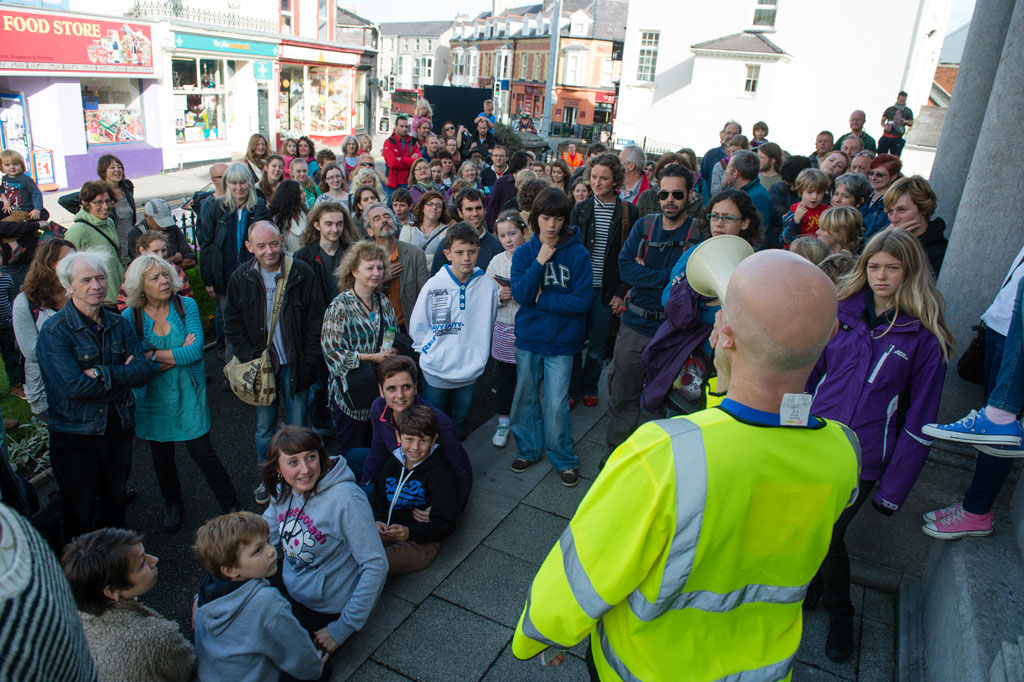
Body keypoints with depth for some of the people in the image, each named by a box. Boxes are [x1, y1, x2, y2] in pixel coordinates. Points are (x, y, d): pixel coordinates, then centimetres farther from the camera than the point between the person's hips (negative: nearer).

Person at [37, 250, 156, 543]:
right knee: (79, 513, 11)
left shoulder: (118, 324, 2)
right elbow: (73, 385, -25)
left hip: (119, 429, 5)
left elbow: (145, 368, -8)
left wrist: (103, 374, -20)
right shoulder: (54, 331, -15)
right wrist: (122, 375, -17)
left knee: (114, 502, 22)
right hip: (76, 437, -5)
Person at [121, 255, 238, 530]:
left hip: (189, 395, -1)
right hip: (153, 400, 2)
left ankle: (231, 507, 16)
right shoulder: (130, 317, -8)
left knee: (203, 453, -1)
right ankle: (173, 504, 43)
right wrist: (178, 354, -19)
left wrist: (153, 356, -18)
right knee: (161, 458, 18)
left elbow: (196, 350, -17)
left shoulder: (186, 305, -8)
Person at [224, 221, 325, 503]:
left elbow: (316, 322, -4)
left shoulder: (301, 273, -8)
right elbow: (232, 324, 5)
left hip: (295, 365, -2)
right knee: (264, 427, 13)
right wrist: (250, 359, -6)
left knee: (298, 425, 9)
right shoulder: (241, 278, -1)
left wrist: (307, 362, -9)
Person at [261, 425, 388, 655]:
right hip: (289, 588, 7)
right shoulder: (283, 491, -7)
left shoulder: (346, 499, -30)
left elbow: (376, 566, -27)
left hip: (326, 609, -6)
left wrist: (344, 629, -23)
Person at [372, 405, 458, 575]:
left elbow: (445, 526, -8)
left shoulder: (441, 475, -7)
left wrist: (409, 533, -24)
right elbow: (378, 503, 19)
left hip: (422, 542, -5)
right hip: (387, 534, 6)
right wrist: (377, 522, -5)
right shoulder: (391, 464, 13)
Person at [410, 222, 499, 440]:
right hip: (436, 370, -1)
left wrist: (478, 353, 6)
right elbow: (417, 326, 1)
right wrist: (429, 352, -2)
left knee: (459, 420, 21)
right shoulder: (433, 285, -10)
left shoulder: (488, 286, -7)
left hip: (470, 370, 1)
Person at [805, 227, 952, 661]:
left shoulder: (925, 338, -7)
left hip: (863, 461, -3)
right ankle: (813, 585, 44)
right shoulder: (841, 312, 1)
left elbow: (918, 422, -5)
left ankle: (839, 614, 35)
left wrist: (894, 487, -6)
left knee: (828, 535, 6)